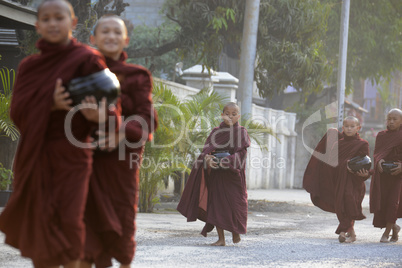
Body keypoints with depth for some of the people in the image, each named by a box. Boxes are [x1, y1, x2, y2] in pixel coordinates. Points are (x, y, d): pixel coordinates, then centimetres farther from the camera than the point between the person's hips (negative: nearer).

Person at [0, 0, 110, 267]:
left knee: (69, 221, -10)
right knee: (40, 224, 2)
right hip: (35, 155, 3)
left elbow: (107, 104, -5)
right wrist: (50, 105, -16)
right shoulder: (29, 65, 9)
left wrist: (97, 113, -28)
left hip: (71, 154, -3)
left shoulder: (87, 60, -1)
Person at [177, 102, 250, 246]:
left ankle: (235, 231, 28)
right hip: (217, 174, 2)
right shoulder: (216, 131, 8)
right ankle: (221, 238, 4)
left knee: (234, 202, 0)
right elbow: (207, 148, -2)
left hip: (234, 174, -2)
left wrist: (225, 161, -26)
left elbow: (240, 153, -11)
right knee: (216, 203, -2)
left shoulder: (241, 132, 0)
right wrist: (208, 158, -25)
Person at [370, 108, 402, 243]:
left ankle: (387, 232, -3)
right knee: (381, 201, -1)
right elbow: (376, 152, 3)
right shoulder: (381, 135, 10)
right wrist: (379, 161, -18)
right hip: (381, 174, 3)